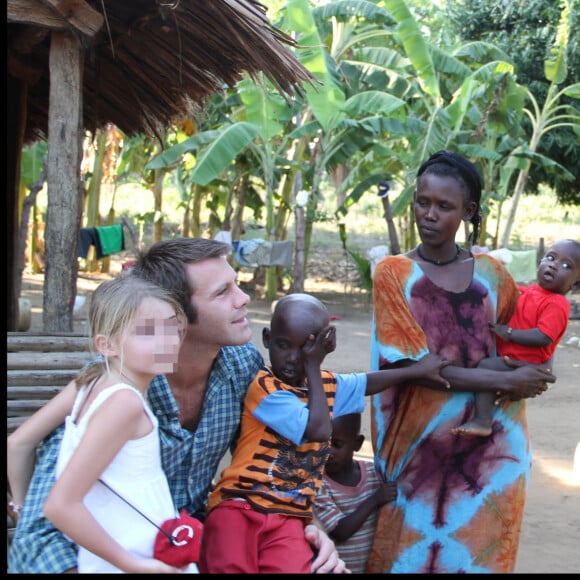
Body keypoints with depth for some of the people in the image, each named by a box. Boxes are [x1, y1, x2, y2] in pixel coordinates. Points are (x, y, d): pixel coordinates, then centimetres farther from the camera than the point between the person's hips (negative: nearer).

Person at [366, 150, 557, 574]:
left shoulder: (491, 273, 5)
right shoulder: (394, 273, -5)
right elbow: (414, 366, -11)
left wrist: (524, 379, -5)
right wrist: (505, 380, -13)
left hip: (491, 444, 3)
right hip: (423, 446, -2)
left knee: (478, 553, 10)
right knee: (410, 555, 7)